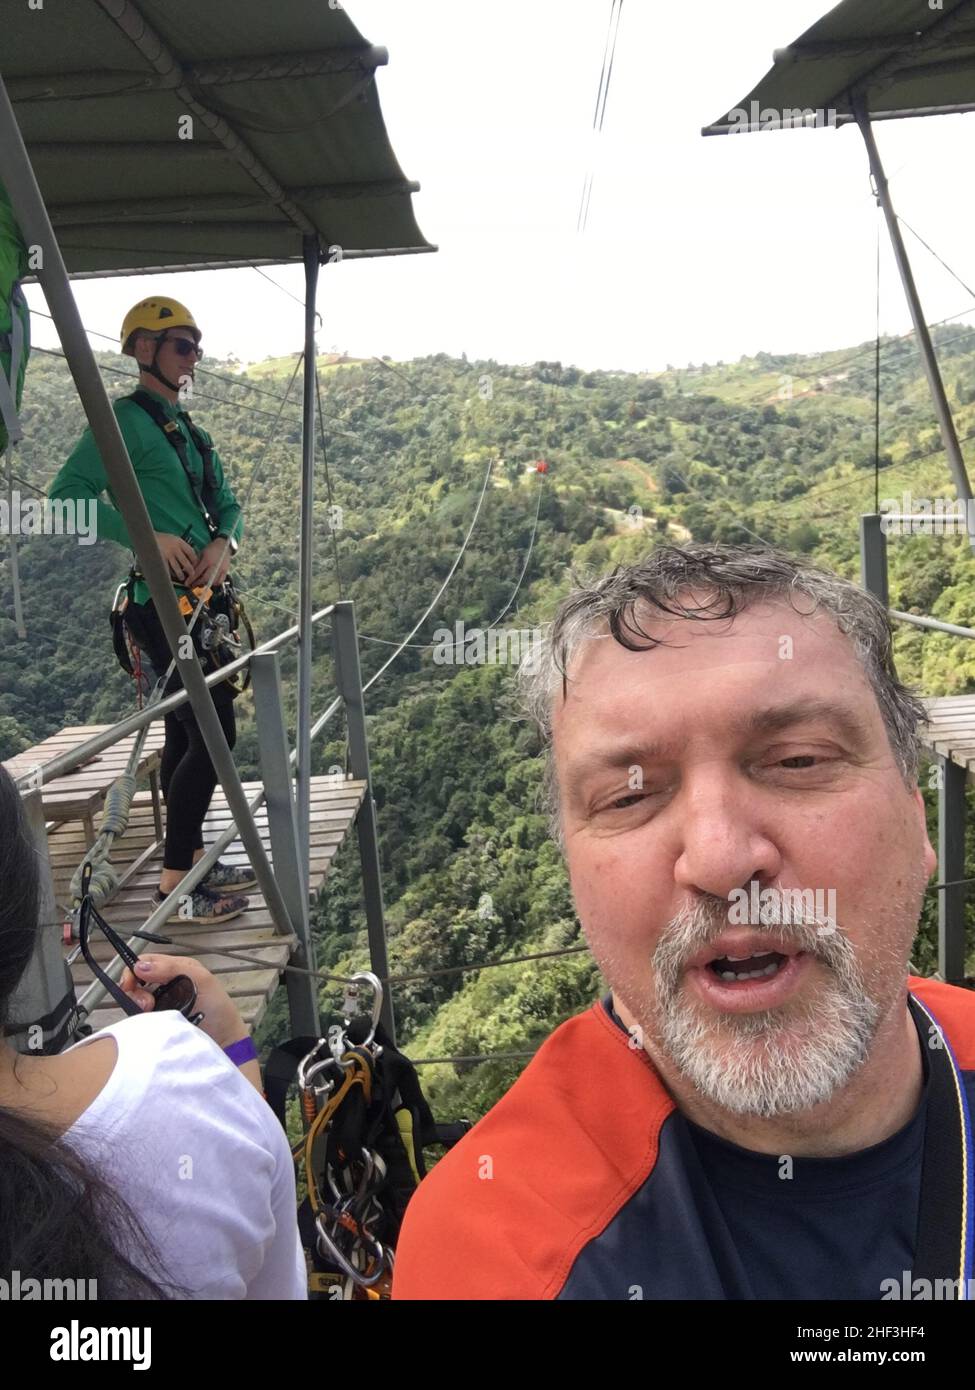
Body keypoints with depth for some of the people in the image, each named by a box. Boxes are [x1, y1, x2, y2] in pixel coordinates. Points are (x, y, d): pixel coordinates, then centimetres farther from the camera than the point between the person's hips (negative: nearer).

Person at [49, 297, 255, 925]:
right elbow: (67, 494, -18)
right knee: (214, 733, -12)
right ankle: (175, 885, -3)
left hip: (200, 599, 9)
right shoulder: (126, 420, -8)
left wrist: (224, 542, -5)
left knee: (186, 734, 14)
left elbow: (227, 505, 17)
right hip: (165, 603, -9)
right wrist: (149, 535, -24)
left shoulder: (189, 430, 19)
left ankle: (191, 859, 26)